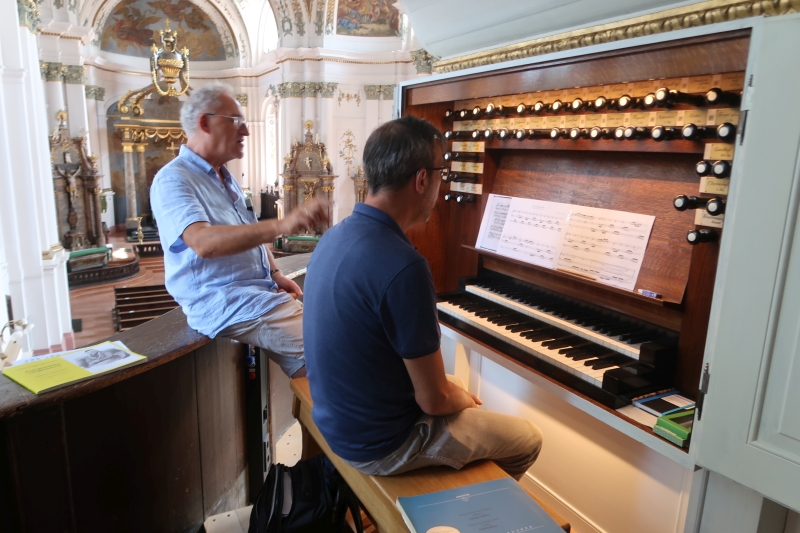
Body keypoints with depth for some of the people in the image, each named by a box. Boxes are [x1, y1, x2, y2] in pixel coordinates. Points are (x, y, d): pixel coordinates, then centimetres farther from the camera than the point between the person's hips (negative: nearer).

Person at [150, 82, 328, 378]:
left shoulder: (224, 177, 19)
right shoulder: (173, 180, -10)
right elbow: (204, 243, -29)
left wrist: (275, 274, 10)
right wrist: (281, 226, -40)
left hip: (260, 291, 9)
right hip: (223, 303, -9)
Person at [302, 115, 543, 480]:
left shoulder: (335, 237, -3)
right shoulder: (404, 268, -32)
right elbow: (434, 400, -24)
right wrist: (465, 399, -1)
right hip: (379, 446, -8)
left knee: (462, 395, 31)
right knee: (530, 440, 13)